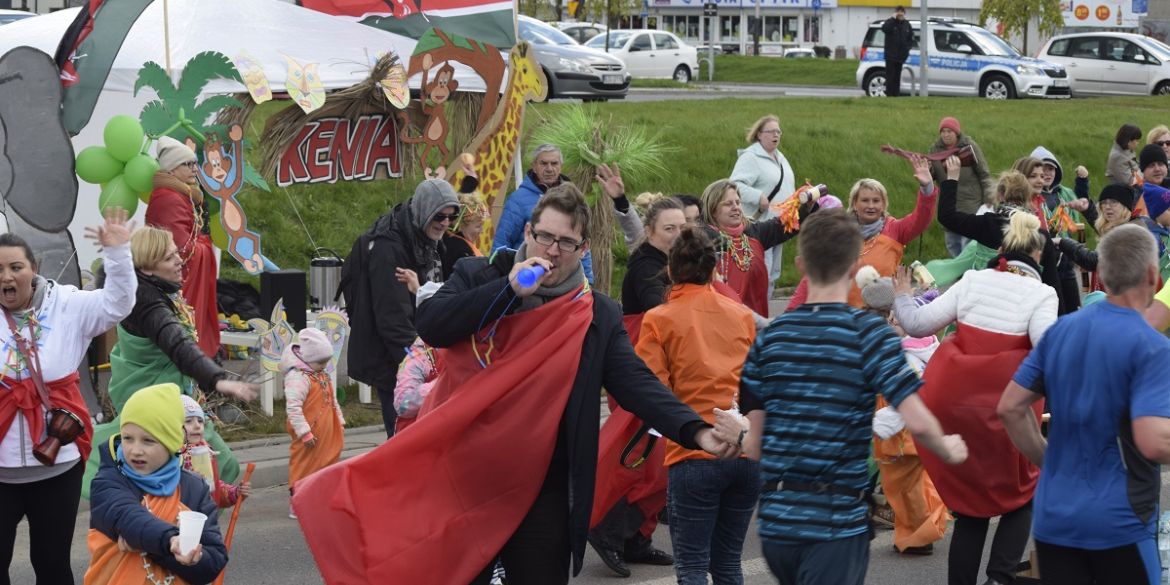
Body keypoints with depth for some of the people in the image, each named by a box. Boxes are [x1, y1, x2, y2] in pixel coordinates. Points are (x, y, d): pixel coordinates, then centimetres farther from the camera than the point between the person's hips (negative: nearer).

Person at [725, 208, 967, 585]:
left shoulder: (770, 337, 3)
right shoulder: (868, 333, -9)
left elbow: (756, 446, 4)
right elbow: (918, 423, -17)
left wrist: (737, 437, 26)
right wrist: (949, 450, 4)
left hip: (775, 522, 5)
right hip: (835, 524, -4)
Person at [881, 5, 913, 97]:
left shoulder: (906, 25, 10)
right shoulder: (890, 22, -4)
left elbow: (911, 38, 17)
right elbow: (884, 28, -27)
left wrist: (908, 47, 1)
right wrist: (893, 18, -26)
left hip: (901, 55, 5)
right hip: (890, 55, -5)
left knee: (897, 77, 9)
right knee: (890, 76, -6)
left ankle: (896, 94, 13)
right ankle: (889, 95, -5)